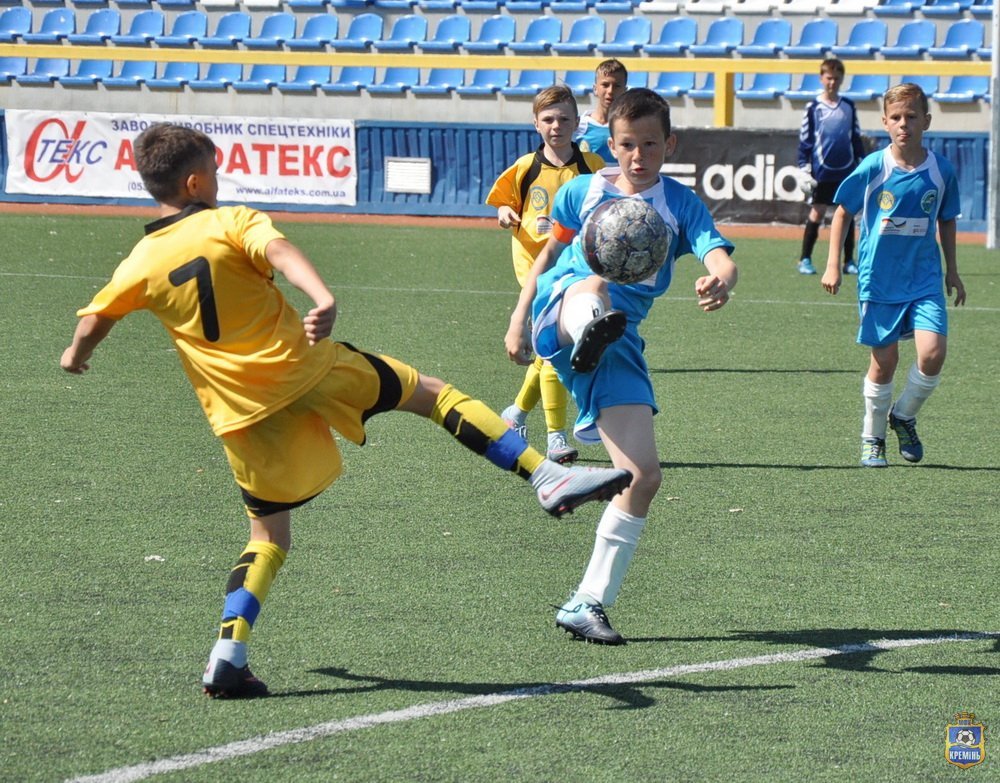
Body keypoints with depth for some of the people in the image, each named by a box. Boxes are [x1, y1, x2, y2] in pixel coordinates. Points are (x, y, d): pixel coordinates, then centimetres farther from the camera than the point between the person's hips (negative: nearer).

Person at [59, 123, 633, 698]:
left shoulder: (141, 265, 8)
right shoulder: (231, 223, -2)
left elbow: (94, 321, 17)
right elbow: (280, 252, -22)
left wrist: (77, 357, 40)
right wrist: (325, 300, -39)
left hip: (243, 419, 3)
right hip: (305, 370, -3)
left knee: (269, 535, 17)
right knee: (430, 392, 12)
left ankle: (229, 652, -1)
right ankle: (548, 477, 5)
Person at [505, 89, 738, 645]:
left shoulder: (681, 205, 9)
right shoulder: (583, 191, 13)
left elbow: (720, 257, -8)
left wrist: (721, 281, -32)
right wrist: (519, 320, 19)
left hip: (621, 342, 2)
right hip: (560, 307, -2)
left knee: (644, 476, -8)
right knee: (593, 285, -40)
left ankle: (588, 604, 4)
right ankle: (590, 332, -81)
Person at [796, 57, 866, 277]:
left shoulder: (848, 106, 7)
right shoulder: (814, 107, -2)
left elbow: (856, 138, 13)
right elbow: (805, 139, 0)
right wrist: (804, 168, -5)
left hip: (847, 170, 3)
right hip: (822, 171, -3)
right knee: (817, 213, -2)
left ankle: (849, 261, 11)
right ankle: (805, 259, 5)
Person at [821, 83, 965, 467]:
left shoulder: (941, 170, -2)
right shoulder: (873, 168, -8)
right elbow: (843, 212, 3)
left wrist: (952, 270, 17)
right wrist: (832, 265, -2)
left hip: (925, 278, 1)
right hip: (879, 278, -1)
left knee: (933, 352, -15)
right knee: (884, 361, 3)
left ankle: (904, 417, 12)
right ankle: (872, 437, 24)